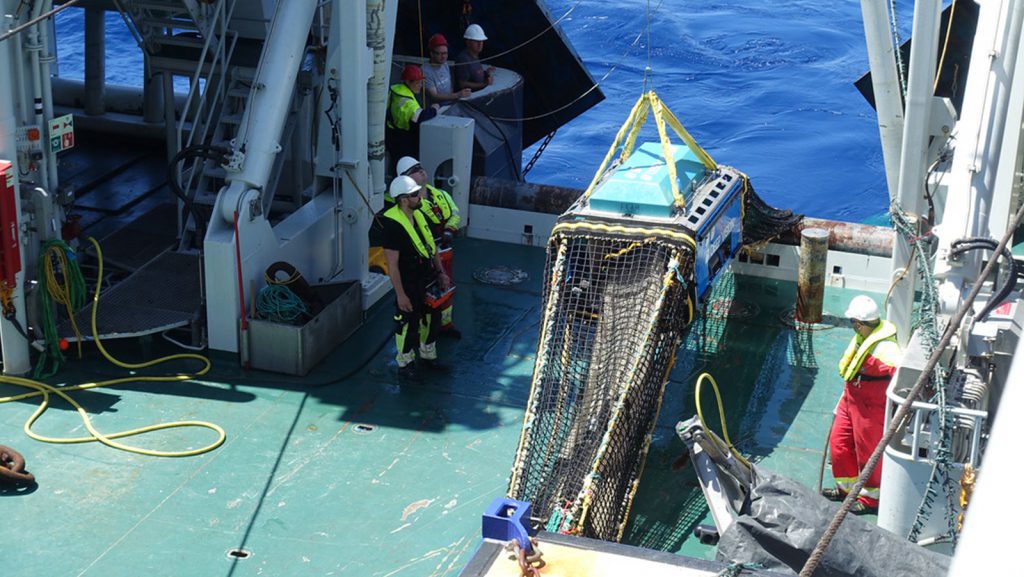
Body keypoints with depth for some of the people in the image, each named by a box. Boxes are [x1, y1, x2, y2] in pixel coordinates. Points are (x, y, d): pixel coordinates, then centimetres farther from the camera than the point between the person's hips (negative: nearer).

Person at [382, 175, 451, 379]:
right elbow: (392, 264, -23)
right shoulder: (393, 224, -24)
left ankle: (428, 356, 40)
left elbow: (431, 247, 15)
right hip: (409, 284, -8)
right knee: (408, 324, 6)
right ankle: (405, 365, 24)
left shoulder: (418, 215, 3)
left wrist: (440, 273, 13)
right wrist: (400, 294, -23)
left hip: (427, 279, 8)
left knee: (432, 317, 20)